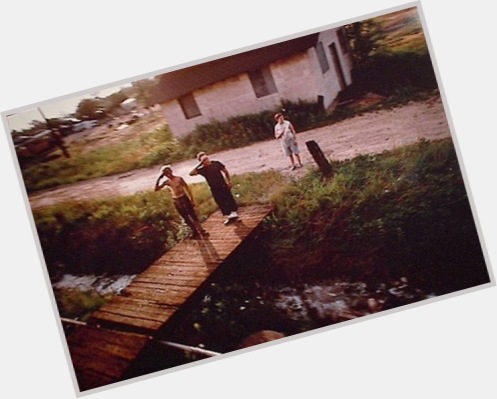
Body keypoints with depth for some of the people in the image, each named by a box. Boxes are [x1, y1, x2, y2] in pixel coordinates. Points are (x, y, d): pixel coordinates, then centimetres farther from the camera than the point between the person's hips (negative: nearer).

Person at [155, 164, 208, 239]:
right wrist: (159, 178, -12)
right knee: (186, 218, 8)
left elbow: (187, 188, -5)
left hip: (184, 198, -3)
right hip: (176, 201, 3)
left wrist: (192, 199, -7)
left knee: (193, 215, 0)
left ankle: (201, 230, 9)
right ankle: (195, 232, 19)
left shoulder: (179, 178, -8)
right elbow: (156, 189, -6)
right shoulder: (166, 182, -1)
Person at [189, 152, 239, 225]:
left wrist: (229, 181, -2)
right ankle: (229, 216, 28)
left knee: (230, 199, 8)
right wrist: (199, 164, -27)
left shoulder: (216, 163, -11)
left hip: (223, 186, -1)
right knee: (221, 203, 11)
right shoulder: (202, 169, -14)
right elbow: (191, 173, -27)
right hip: (214, 189, 1)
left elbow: (226, 172, 1)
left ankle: (234, 214, 26)